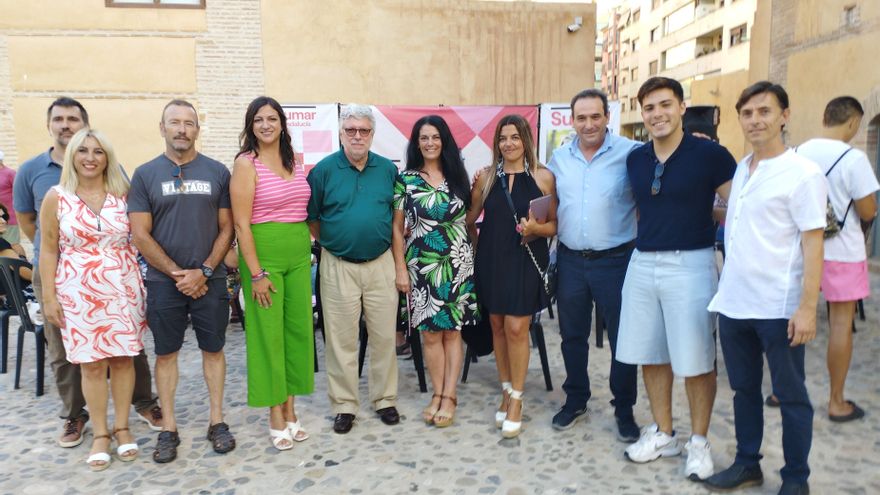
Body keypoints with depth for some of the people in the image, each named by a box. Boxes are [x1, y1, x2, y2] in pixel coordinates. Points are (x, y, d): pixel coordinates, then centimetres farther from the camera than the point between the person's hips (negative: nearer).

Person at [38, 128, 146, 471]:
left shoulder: (123, 194, 2)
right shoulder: (56, 197, 0)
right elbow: (48, 250, 2)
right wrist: (49, 297, -3)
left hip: (123, 289, 1)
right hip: (78, 292, -1)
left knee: (122, 358, 6)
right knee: (91, 362, 5)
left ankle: (122, 427, 22)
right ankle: (100, 434, 19)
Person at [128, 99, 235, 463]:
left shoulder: (217, 172, 2)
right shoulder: (145, 174, 1)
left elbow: (226, 228, 1)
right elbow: (140, 234, -3)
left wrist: (203, 272, -9)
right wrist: (177, 273, -9)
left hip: (210, 279, 0)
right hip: (164, 281, 0)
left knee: (213, 349, 8)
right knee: (166, 353, 8)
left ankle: (217, 421, 22)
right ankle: (168, 428, 21)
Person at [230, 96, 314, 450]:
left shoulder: (295, 160, 10)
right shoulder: (246, 163, -7)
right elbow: (241, 224, -11)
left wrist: (310, 248, 9)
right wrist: (256, 274, -15)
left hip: (299, 253, 6)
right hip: (263, 253, -6)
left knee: (298, 330, 9)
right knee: (268, 333, 2)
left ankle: (290, 410, 22)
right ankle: (276, 418, 15)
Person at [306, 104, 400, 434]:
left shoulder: (388, 169, 3)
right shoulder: (324, 170, -3)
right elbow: (310, 218, 2)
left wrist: (394, 252, 6)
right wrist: (332, 242, 1)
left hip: (380, 263, 2)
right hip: (338, 266, -2)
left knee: (384, 335, 9)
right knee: (341, 339, 6)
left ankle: (385, 399, 25)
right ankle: (344, 405, 20)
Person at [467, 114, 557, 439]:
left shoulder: (543, 177, -1)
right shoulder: (486, 176, 6)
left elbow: (554, 225, 0)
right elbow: (470, 219, 13)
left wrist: (535, 228, -17)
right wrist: (478, 244, 4)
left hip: (526, 260, -3)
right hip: (492, 259, 3)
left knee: (517, 328, -6)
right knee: (497, 326, 10)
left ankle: (516, 400, 10)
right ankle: (506, 392, 26)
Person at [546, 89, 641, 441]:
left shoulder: (631, 153, -8)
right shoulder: (559, 158, 7)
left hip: (615, 260, -4)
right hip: (570, 261, 4)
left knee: (622, 338, 7)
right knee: (572, 335, 15)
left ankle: (624, 409, 25)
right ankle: (575, 400, 33)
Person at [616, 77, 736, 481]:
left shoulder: (709, 154, -7)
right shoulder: (635, 159, 8)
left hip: (690, 265, -5)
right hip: (642, 264, 5)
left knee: (695, 360, 4)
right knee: (650, 355, 12)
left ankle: (698, 441, 22)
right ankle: (662, 433, 29)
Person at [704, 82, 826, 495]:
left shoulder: (802, 174, -9)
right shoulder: (739, 170, 10)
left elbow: (813, 243, -12)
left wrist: (807, 307, -17)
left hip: (779, 308, -6)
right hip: (733, 303, 6)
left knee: (790, 395, 8)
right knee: (744, 389, 16)